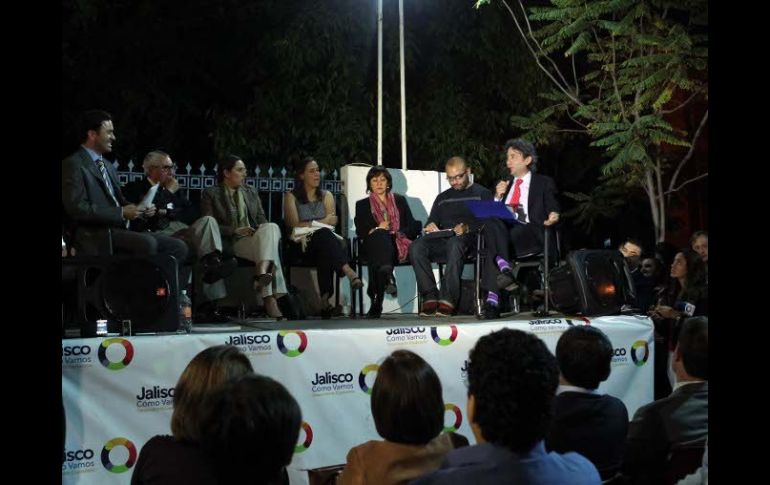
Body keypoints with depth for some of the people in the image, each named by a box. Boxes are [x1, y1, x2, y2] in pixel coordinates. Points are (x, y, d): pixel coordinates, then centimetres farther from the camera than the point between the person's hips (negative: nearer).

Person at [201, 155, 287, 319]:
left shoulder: (251, 192, 24)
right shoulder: (211, 194, 8)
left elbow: (261, 219, 21)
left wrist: (264, 231, -4)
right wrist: (234, 230, -14)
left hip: (256, 237, 5)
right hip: (232, 244, -5)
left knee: (272, 227, -33)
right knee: (270, 248, -33)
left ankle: (262, 273, -50)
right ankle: (271, 298, -43)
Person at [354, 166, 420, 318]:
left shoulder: (399, 201, 26)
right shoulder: (362, 205, 24)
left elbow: (412, 228, 15)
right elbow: (360, 232, 9)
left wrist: (397, 233, -4)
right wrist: (377, 229, -8)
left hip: (398, 245, 0)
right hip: (374, 244, 0)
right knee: (381, 235, -37)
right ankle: (388, 277, -59)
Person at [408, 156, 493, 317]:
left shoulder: (482, 194, 16)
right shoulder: (442, 198, 31)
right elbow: (432, 221, 30)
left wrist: (468, 228, -18)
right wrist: (430, 226, 4)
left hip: (470, 239, -4)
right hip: (442, 240, 4)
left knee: (455, 243, -41)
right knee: (416, 247, -27)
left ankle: (448, 300, -43)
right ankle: (430, 297, -30)